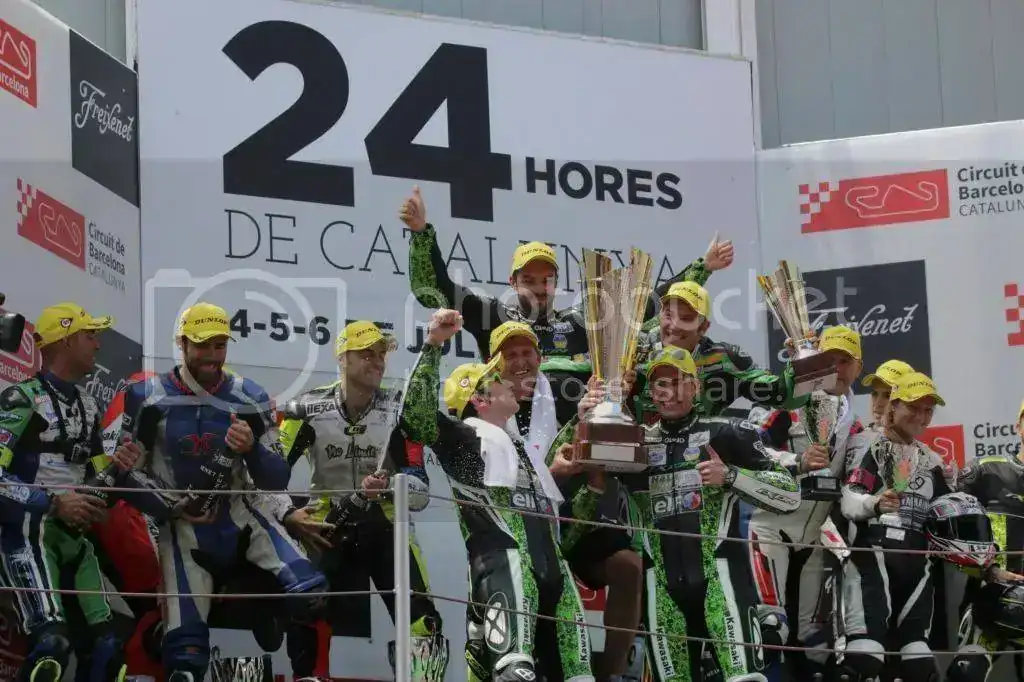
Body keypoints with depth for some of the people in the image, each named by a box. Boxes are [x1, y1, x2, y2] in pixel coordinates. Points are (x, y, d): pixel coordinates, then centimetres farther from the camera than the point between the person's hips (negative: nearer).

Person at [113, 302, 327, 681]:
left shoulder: (249, 399, 2)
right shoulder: (149, 398, -4)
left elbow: (277, 481, 1)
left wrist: (252, 449, -20)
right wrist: (170, 509, -13)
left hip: (238, 516, 2)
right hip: (182, 527, -2)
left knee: (308, 592, -21)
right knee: (187, 647, -17)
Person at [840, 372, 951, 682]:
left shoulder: (931, 461, 24)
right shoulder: (872, 448, 2)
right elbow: (848, 501, -12)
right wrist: (874, 503, -34)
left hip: (916, 557, 7)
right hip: (872, 550, -7)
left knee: (916, 643, 3)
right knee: (865, 653, -21)